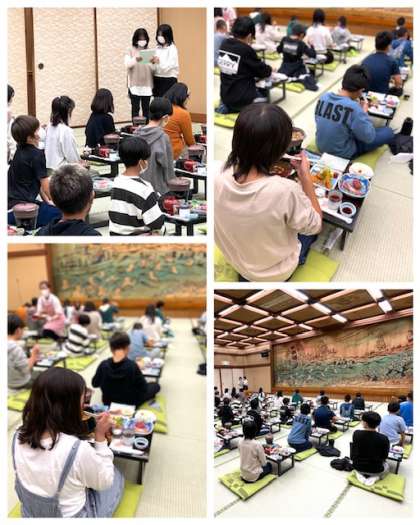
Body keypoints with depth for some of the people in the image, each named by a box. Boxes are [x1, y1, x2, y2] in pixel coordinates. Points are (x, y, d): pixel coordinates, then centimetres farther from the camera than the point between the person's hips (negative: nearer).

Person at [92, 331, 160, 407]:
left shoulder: (104, 365, -22)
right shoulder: (132, 366, -30)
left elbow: (95, 384, -5)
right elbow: (143, 389, -19)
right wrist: (138, 369, -8)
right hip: (129, 404, -5)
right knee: (156, 386, 13)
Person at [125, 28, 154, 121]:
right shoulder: (130, 51, 4)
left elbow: (153, 69, 8)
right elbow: (127, 64, -9)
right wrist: (135, 59, -28)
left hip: (147, 84, 3)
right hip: (134, 84, -2)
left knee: (146, 108, 5)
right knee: (135, 108, -4)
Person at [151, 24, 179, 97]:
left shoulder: (172, 48, -5)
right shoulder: (157, 48, 11)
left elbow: (169, 65, -14)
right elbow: (154, 68, 9)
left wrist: (159, 61, -30)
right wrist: (153, 62, -13)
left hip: (169, 80, -5)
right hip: (157, 80, 5)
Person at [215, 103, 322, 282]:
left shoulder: (219, 177, -25)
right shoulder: (285, 191, -39)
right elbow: (315, 226, -17)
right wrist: (305, 176, -14)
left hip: (236, 261, 4)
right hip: (275, 273, -4)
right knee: (307, 224, 24)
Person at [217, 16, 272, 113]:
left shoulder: (224, 45, 0)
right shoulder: (246, 50, -18)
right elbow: (263, 71, -5)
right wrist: (269, 69, 16)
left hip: (225, 95, 6)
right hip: (242, 98, -6)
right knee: (265, 93, 21)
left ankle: (227, 107, 10)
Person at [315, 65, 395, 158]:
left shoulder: (324, 97, -9)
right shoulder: (353, 108, -29)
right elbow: (369, 137, -20)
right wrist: (364, 112, -7)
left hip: (322, 147, 6)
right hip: (343, 153, -6)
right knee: (388, 132, 8)